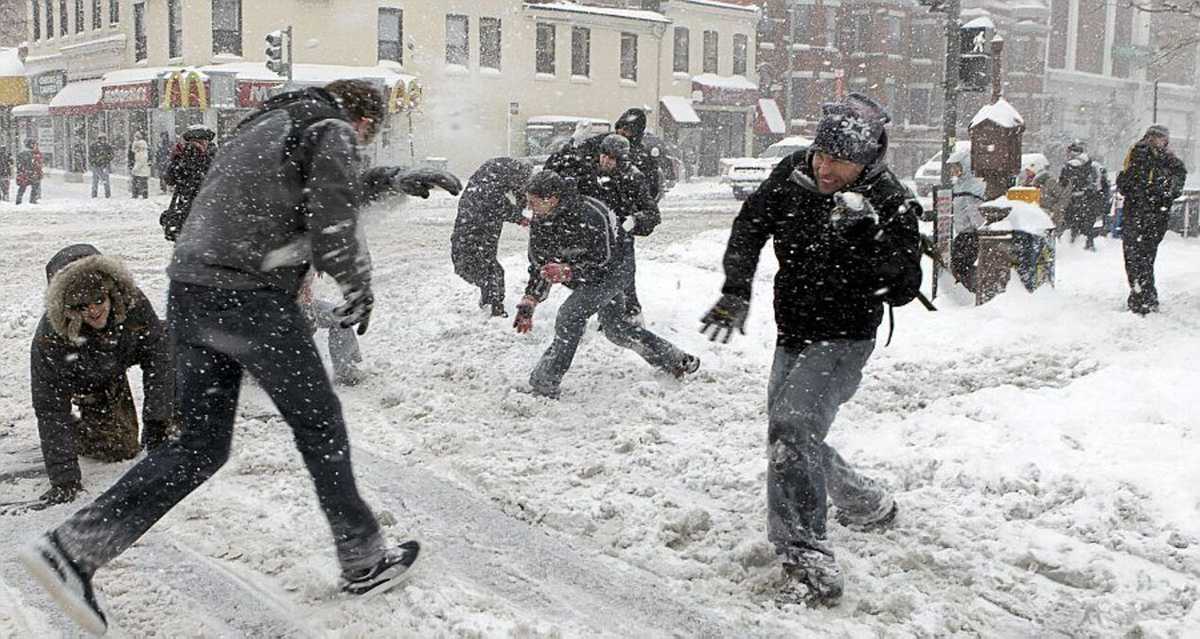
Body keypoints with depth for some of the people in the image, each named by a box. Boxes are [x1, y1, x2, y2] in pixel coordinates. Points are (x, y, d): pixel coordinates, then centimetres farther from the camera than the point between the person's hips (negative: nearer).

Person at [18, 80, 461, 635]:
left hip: (190, 292, 8)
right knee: (319, 426, 7)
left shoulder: (270, 123, 26)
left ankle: (73, 547, 1)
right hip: (250, 296, -8)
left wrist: (404, 182, 44)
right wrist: (359, 291, 6)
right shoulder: (333, 131, -2)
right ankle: (364, 563, 19)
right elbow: (333, 224, -10)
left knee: (200, 444, 10)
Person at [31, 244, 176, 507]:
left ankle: (173, 429, -3)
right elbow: (49, 407, -34)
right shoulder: (50, 338, -40)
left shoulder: (132, 303, -37)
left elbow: (157, 355, -26)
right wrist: (64, 479, -36)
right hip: (84, 382, -3)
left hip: (122, 358, 3)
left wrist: (156, 418, -32)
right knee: (121, 448, -7)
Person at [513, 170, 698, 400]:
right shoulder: (539, 223, -11)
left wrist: (566, 272, -44)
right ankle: (677, 362, 34)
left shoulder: (587, 216, -33)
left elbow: (602, 262, -31)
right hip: (585, 278, 9)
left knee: (570, 315, -25)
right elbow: (539, 266, -2)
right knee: (614, 328, 18)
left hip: (612, 271, -9)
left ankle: (544, 385, -22)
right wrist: (527, 304, -11)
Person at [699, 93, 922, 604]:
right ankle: (866, 505, 44)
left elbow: (903, 291, -24)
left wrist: (868, 236, -38)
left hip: (842, 341, -7)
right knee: (792, 436, 20)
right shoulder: (792, 174, -6)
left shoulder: (892, 206, -19)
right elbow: (749, 226, 7)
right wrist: (735, 292, -2)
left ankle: (808, 560, -27)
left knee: (793, 428, -27)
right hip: (793, 337, 7)